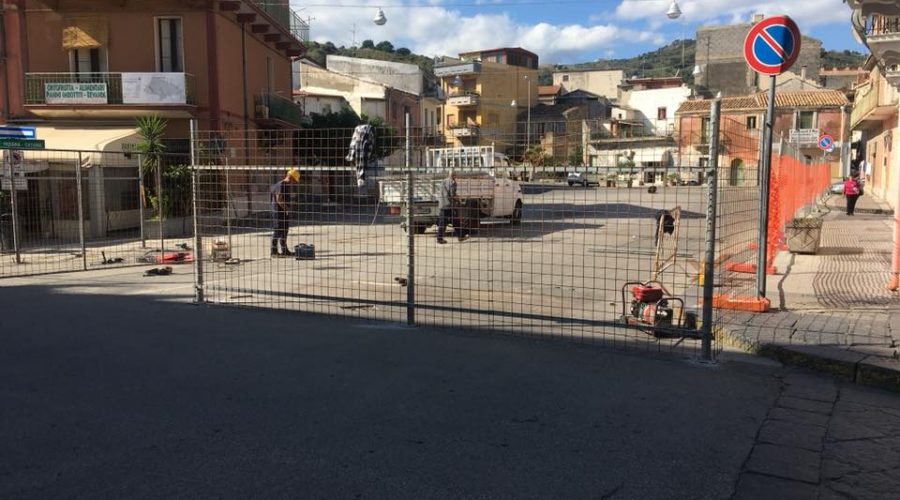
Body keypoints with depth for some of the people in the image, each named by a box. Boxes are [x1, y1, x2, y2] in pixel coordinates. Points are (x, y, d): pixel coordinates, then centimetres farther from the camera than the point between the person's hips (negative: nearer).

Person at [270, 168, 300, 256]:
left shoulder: (287, 185, 14)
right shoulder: (281, 185, -16)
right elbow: (279, 200, -23)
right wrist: (287, 209, -19)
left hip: (285, 212, 10)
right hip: (279, 211, -10)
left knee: (284, 232, 14)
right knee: (277, 231, -5)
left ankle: (284, 250, 21)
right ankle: (274, 251, -1)